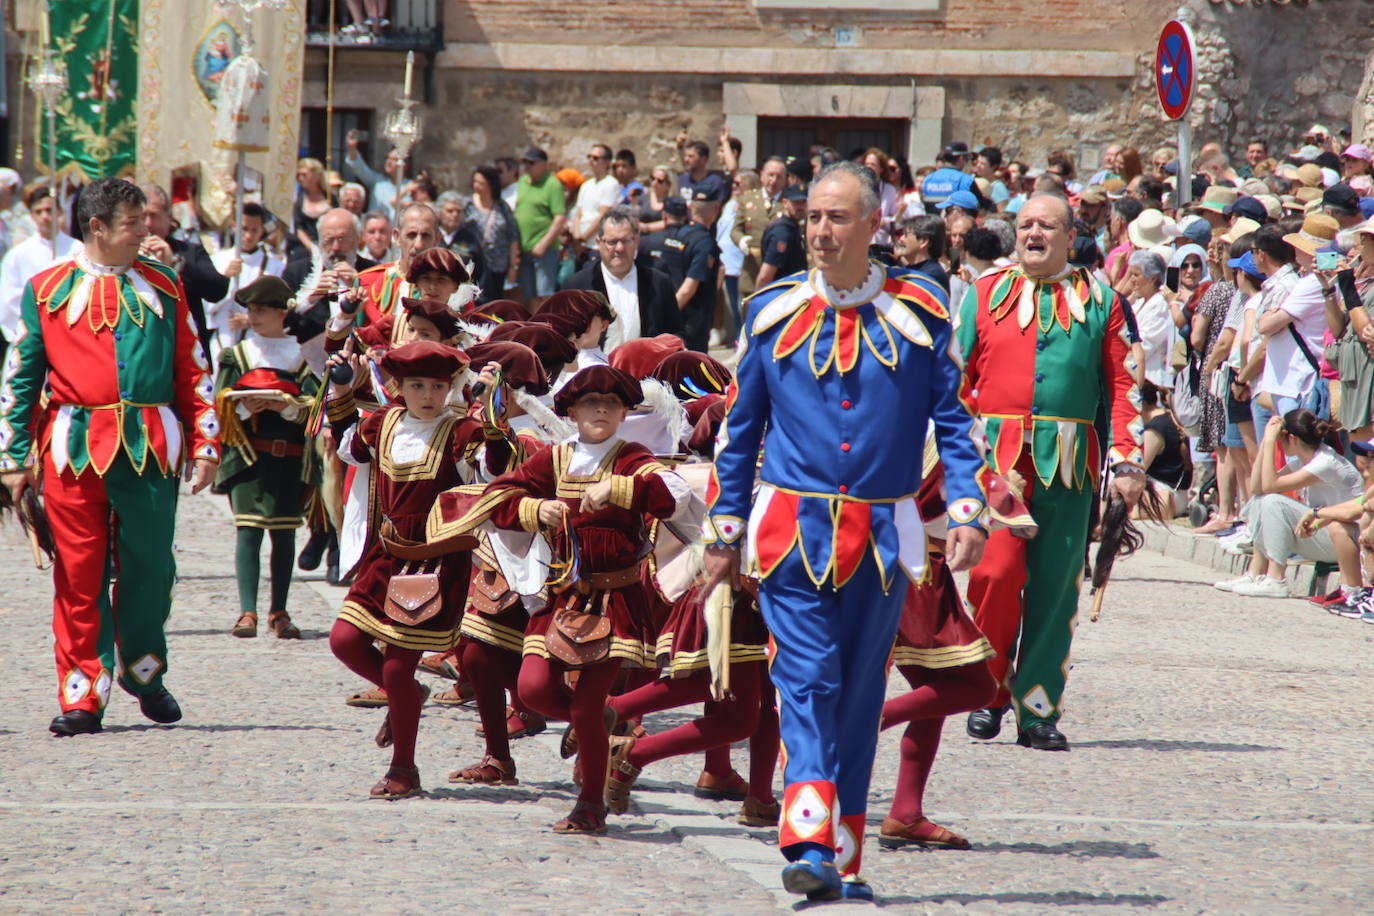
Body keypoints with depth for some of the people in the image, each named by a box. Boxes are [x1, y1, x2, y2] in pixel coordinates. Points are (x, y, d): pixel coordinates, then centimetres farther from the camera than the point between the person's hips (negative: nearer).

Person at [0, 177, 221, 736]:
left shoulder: (163, 285, 10)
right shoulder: (47, 290, 6)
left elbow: (192, 370, 12)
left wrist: (205, 444, 6)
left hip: (151, 447, 1)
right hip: (72, 449, -1)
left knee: (150, 567, 3)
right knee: (79, 574, 0)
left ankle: (143, 671, 26)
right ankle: (82, 697, 5)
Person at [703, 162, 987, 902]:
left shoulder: (919, 313, 3)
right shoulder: (774, 312, 4)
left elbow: (953, 417, 6)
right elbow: (739, 426, 10)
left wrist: (966, 510, -5)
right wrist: (723, 527, 7)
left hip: (882, 533, 1)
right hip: (792, 527, -1)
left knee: (860, 695, 8)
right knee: (806, 681, -14)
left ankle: (845, 860, 15)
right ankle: (809, 847, -25)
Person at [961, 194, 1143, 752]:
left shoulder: (1100, 302, 9)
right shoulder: (986, 295, 10)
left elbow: (1123, 386, 8)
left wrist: (1126, 462, -1)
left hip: (1069, 467, 1)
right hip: (996, 457, -1)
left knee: (1056, 588, 2)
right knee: (996, 572, -14)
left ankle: (1038, 711, 9)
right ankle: (991, 690, 4)